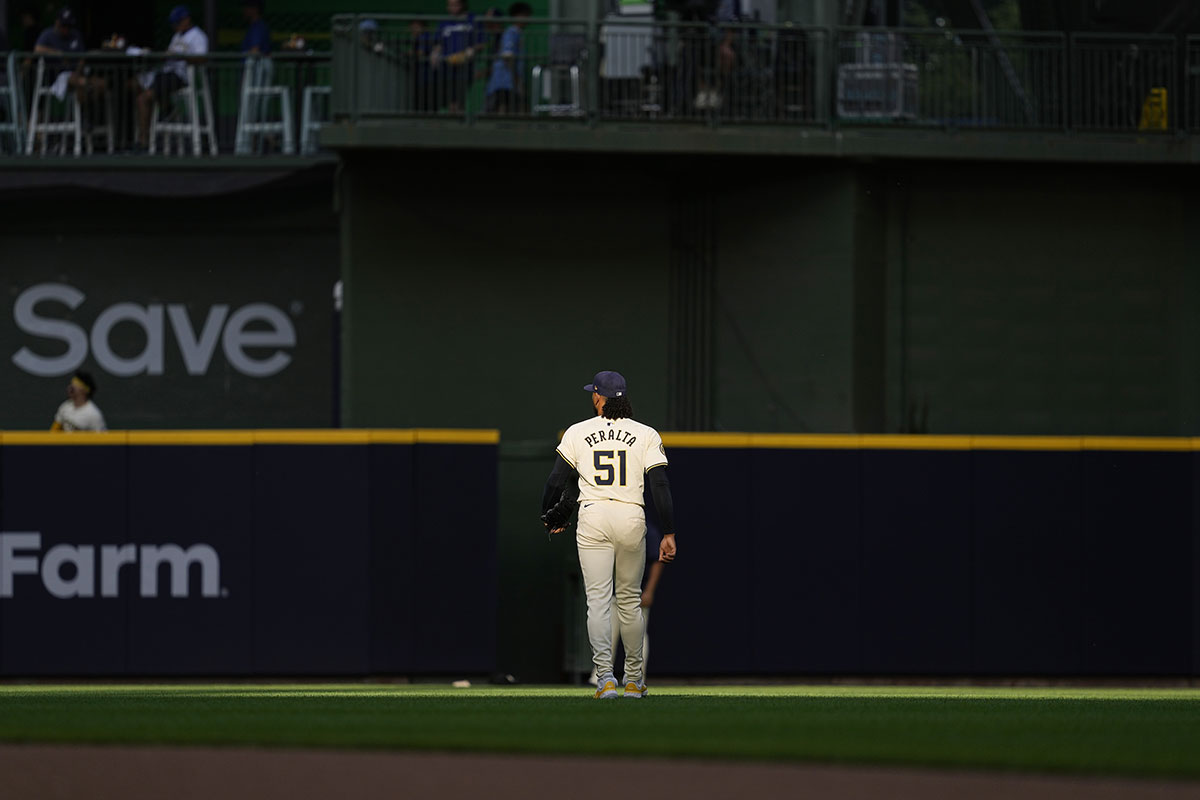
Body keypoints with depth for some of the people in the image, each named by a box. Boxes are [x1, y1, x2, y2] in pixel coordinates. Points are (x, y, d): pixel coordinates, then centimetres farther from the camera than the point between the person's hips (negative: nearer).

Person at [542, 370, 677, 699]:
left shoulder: (577, 432, 3)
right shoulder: (646, 435, 3)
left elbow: (556, 481, 6)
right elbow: (660, 486, -3)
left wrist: (549, 516, 23)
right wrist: (668, 534, -2)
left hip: (593, 518, -1)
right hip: (632, 518, 1)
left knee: (598, 599, -4)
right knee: (630, 599, 13)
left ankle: (605, 677, -17)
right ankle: (633, 679, 20)